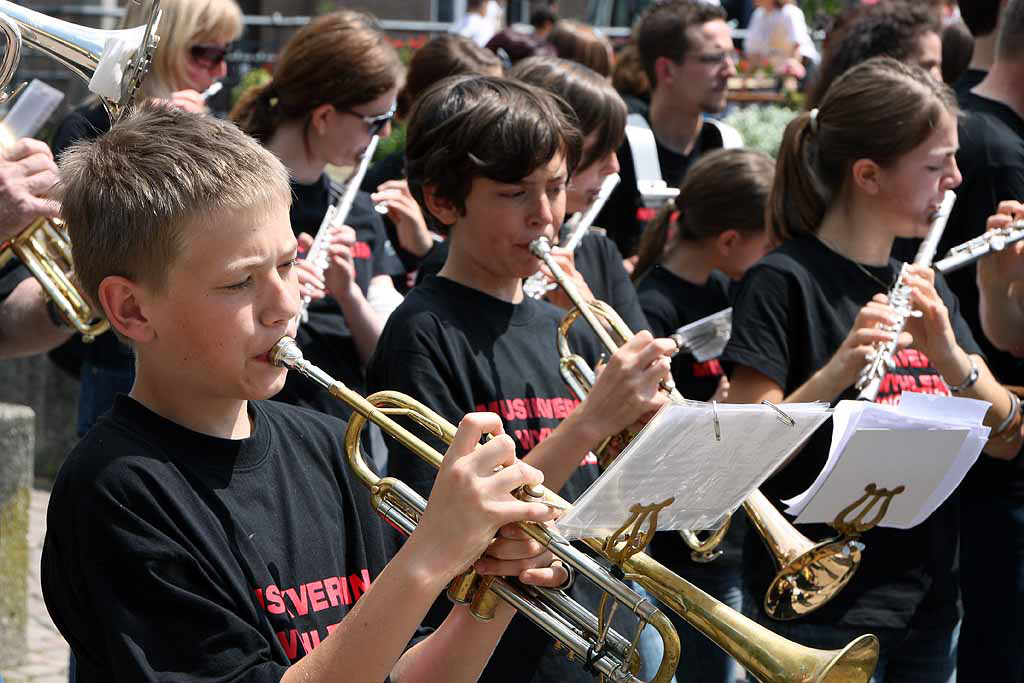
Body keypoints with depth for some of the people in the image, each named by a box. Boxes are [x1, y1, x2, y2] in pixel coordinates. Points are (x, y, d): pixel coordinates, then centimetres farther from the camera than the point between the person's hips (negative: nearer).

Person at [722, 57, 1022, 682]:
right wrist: (837, 371, -32)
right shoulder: (786, 282, -11)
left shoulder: (924, 284, 10)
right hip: (824, 608, -6)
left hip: (929, 601, 7)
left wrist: (949, 358, -17)